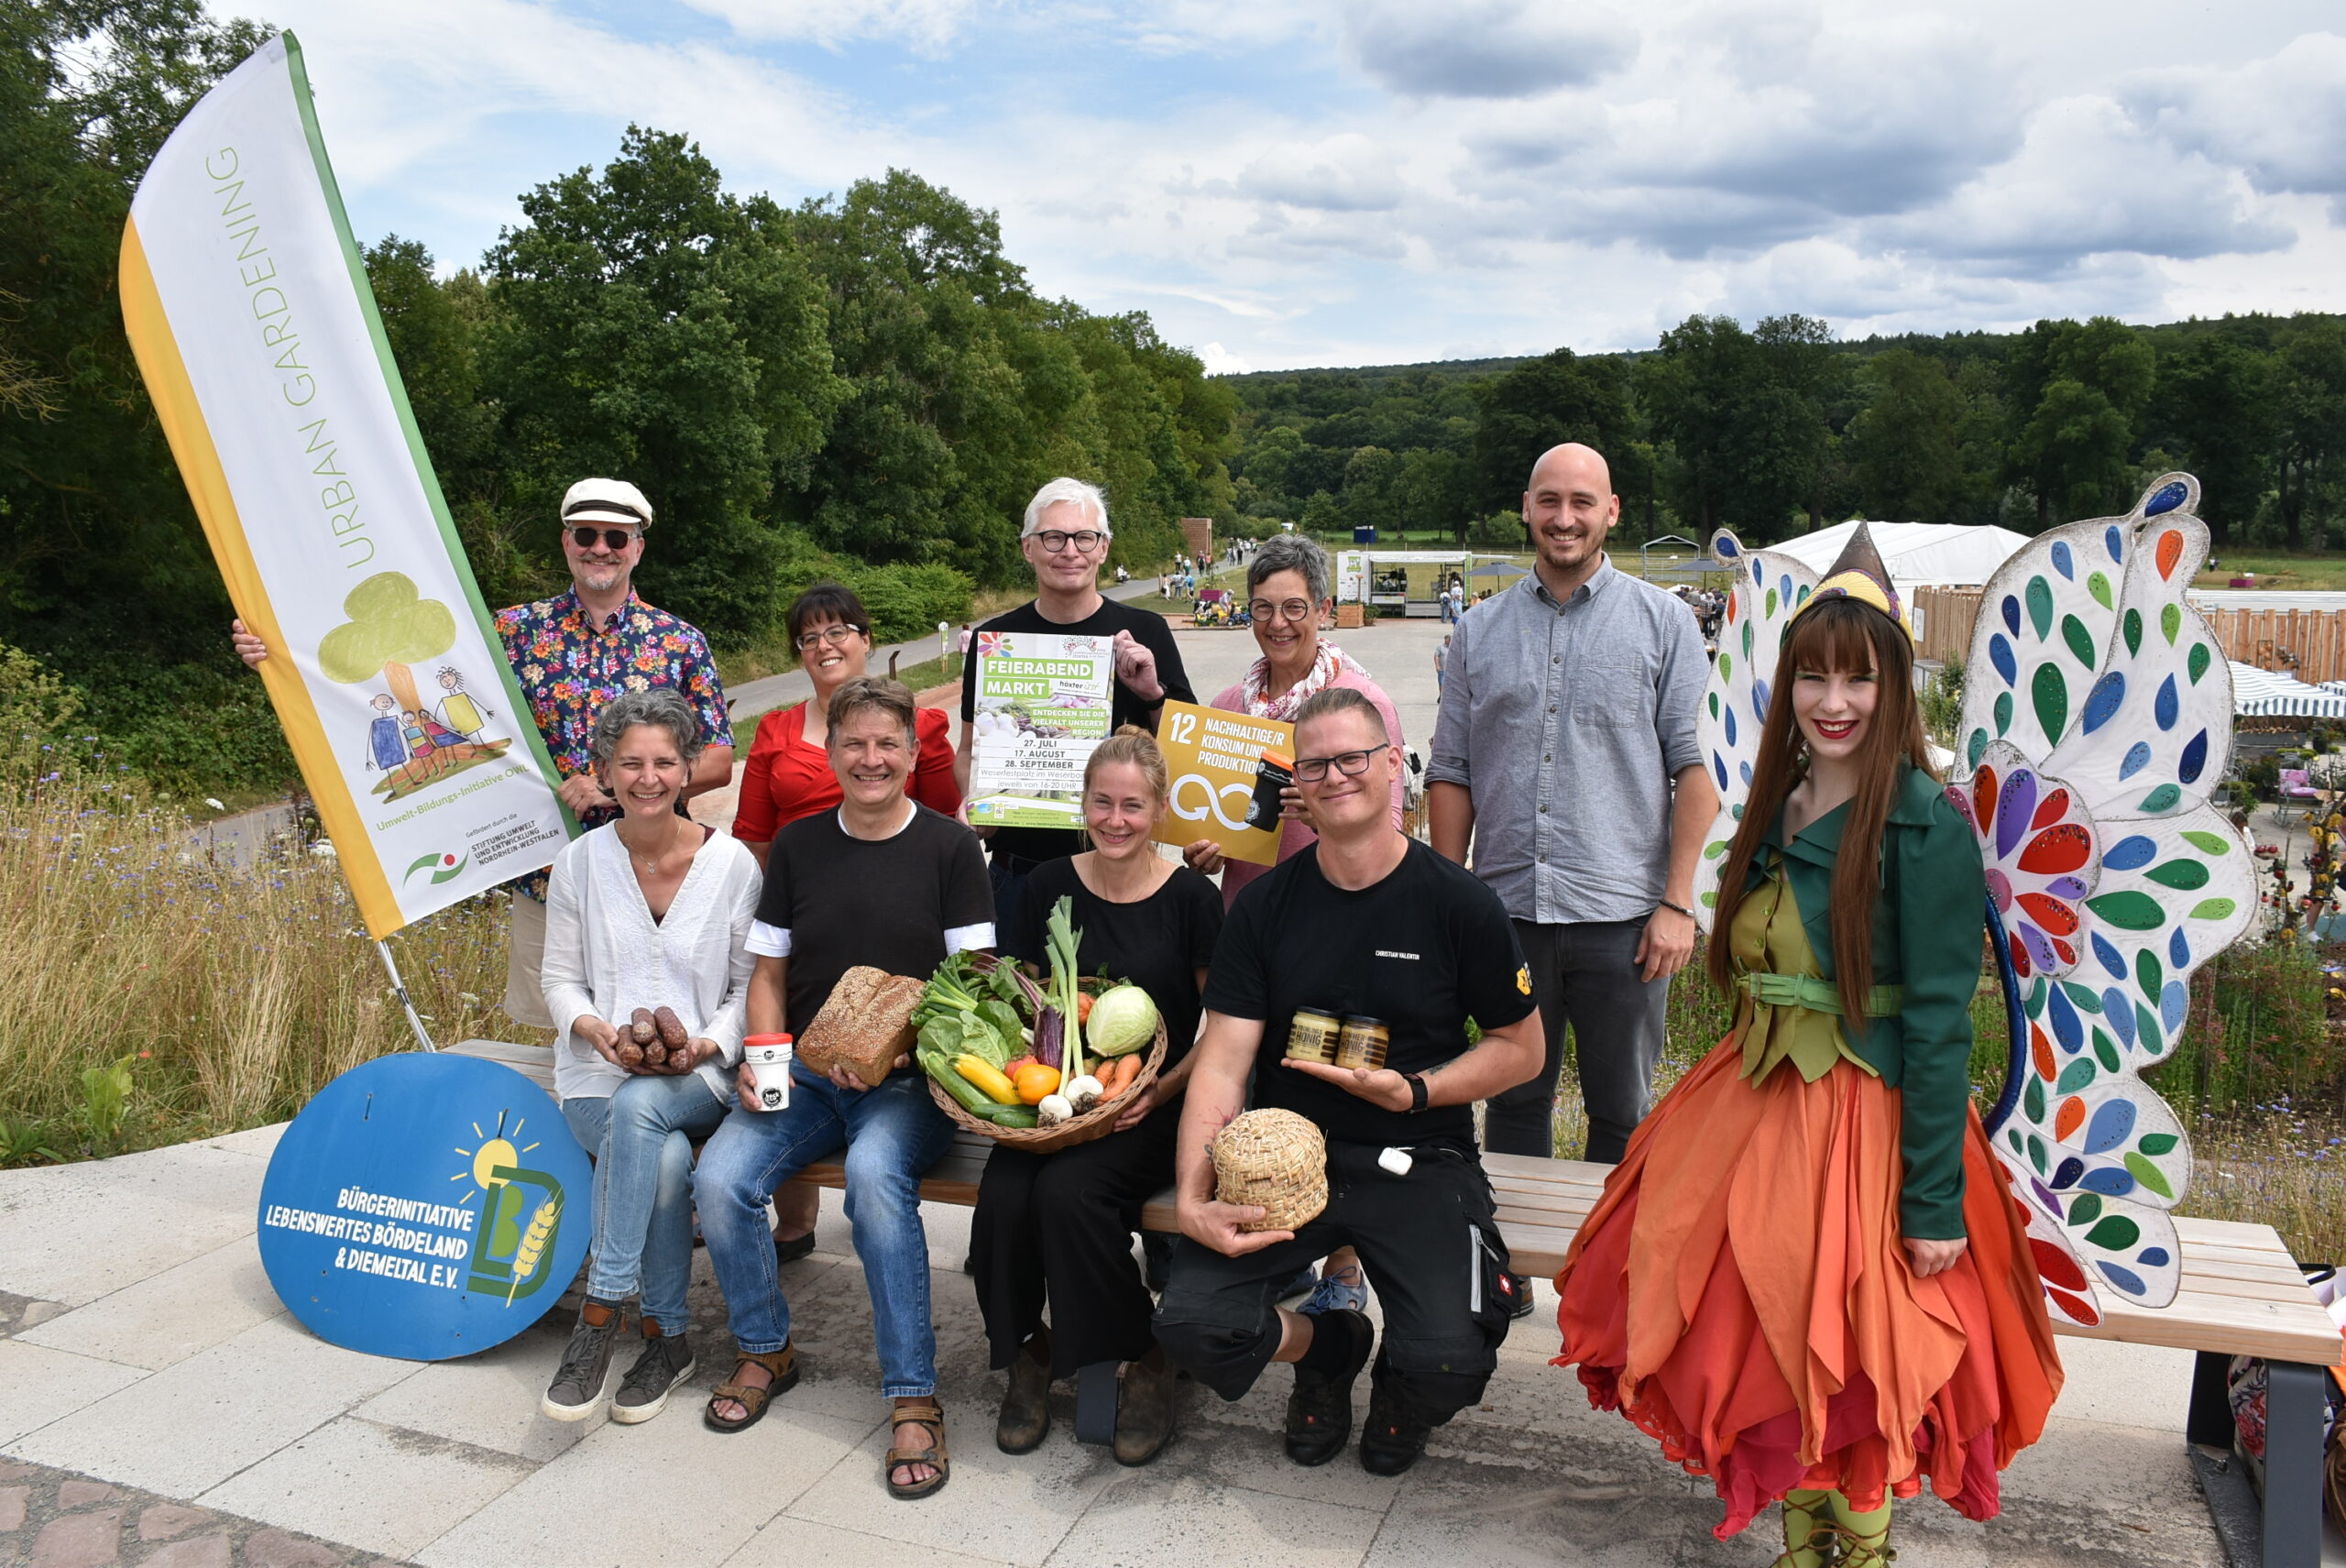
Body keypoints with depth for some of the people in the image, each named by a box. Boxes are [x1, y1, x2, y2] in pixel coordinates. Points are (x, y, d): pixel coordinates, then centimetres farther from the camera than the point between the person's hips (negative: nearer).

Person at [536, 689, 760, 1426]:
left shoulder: (732, 863, 0)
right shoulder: (579, 862, 5)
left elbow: (749, 984, 4)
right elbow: (560, 978, 9)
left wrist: (710, 1043, -15)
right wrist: (590, 1025, -12)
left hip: (698, 1076, -1)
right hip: (597, 1071, 1)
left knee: (638, 1105, -36)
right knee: (665, 1158, -32)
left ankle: (602, 1312, -25)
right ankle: (667, 1336, -13)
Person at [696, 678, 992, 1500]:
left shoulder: (948, 846, 0)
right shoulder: (797, 845, 11)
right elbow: (769, 973, 14)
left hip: (909, 1082, -4)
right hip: (805, 1075, 4)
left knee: (874, 1171, -34)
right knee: (719, 1178, -20)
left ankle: (913, 1396, -22)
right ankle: (766, 1352, 7)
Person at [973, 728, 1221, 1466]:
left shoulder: (1190, 898, -2)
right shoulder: (1049, 887, 7)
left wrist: (1162, 1090, -13)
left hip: (1149, 1108, -3)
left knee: (1068, 1191, -29)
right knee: (1002, 1199, -25)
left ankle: (1144, 1362, -5)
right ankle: (1028, 1348, 4)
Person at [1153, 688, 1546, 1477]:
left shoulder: (1458, 904, -2)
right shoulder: (1265, 907, 3)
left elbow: (1522, 1049, 6)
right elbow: (1221, 1064, -2)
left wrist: (1415, 1091, -12)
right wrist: (1192, 1198, -16)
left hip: (1419, 1162, -2)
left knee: (1447, 1363, -24)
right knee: (1189, 1323, -19)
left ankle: (1400, 1384, 18)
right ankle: (1327, 1347, 17)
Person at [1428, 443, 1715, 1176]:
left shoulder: (1662, 621, 3)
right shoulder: (1480, 631, 9)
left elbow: (1694, 769, -1)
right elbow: (1450, 775, 9)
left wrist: (1677, 903, -8)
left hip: (1623, 917, -2)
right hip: (1506, 911, 2)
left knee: (1623, 1116, 10)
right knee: (1513, 1105, 14)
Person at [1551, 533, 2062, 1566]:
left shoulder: (1925, 824, -14)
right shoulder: (1775, 810, 7)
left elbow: (1939, 1016, -16)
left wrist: (1937, 1201, -16)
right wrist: (1746, 1091, 14)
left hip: (1870, 1113, -6)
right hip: (1757, 1097, 7)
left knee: (1859, 1360, 5)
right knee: (1759, 1337, 12)